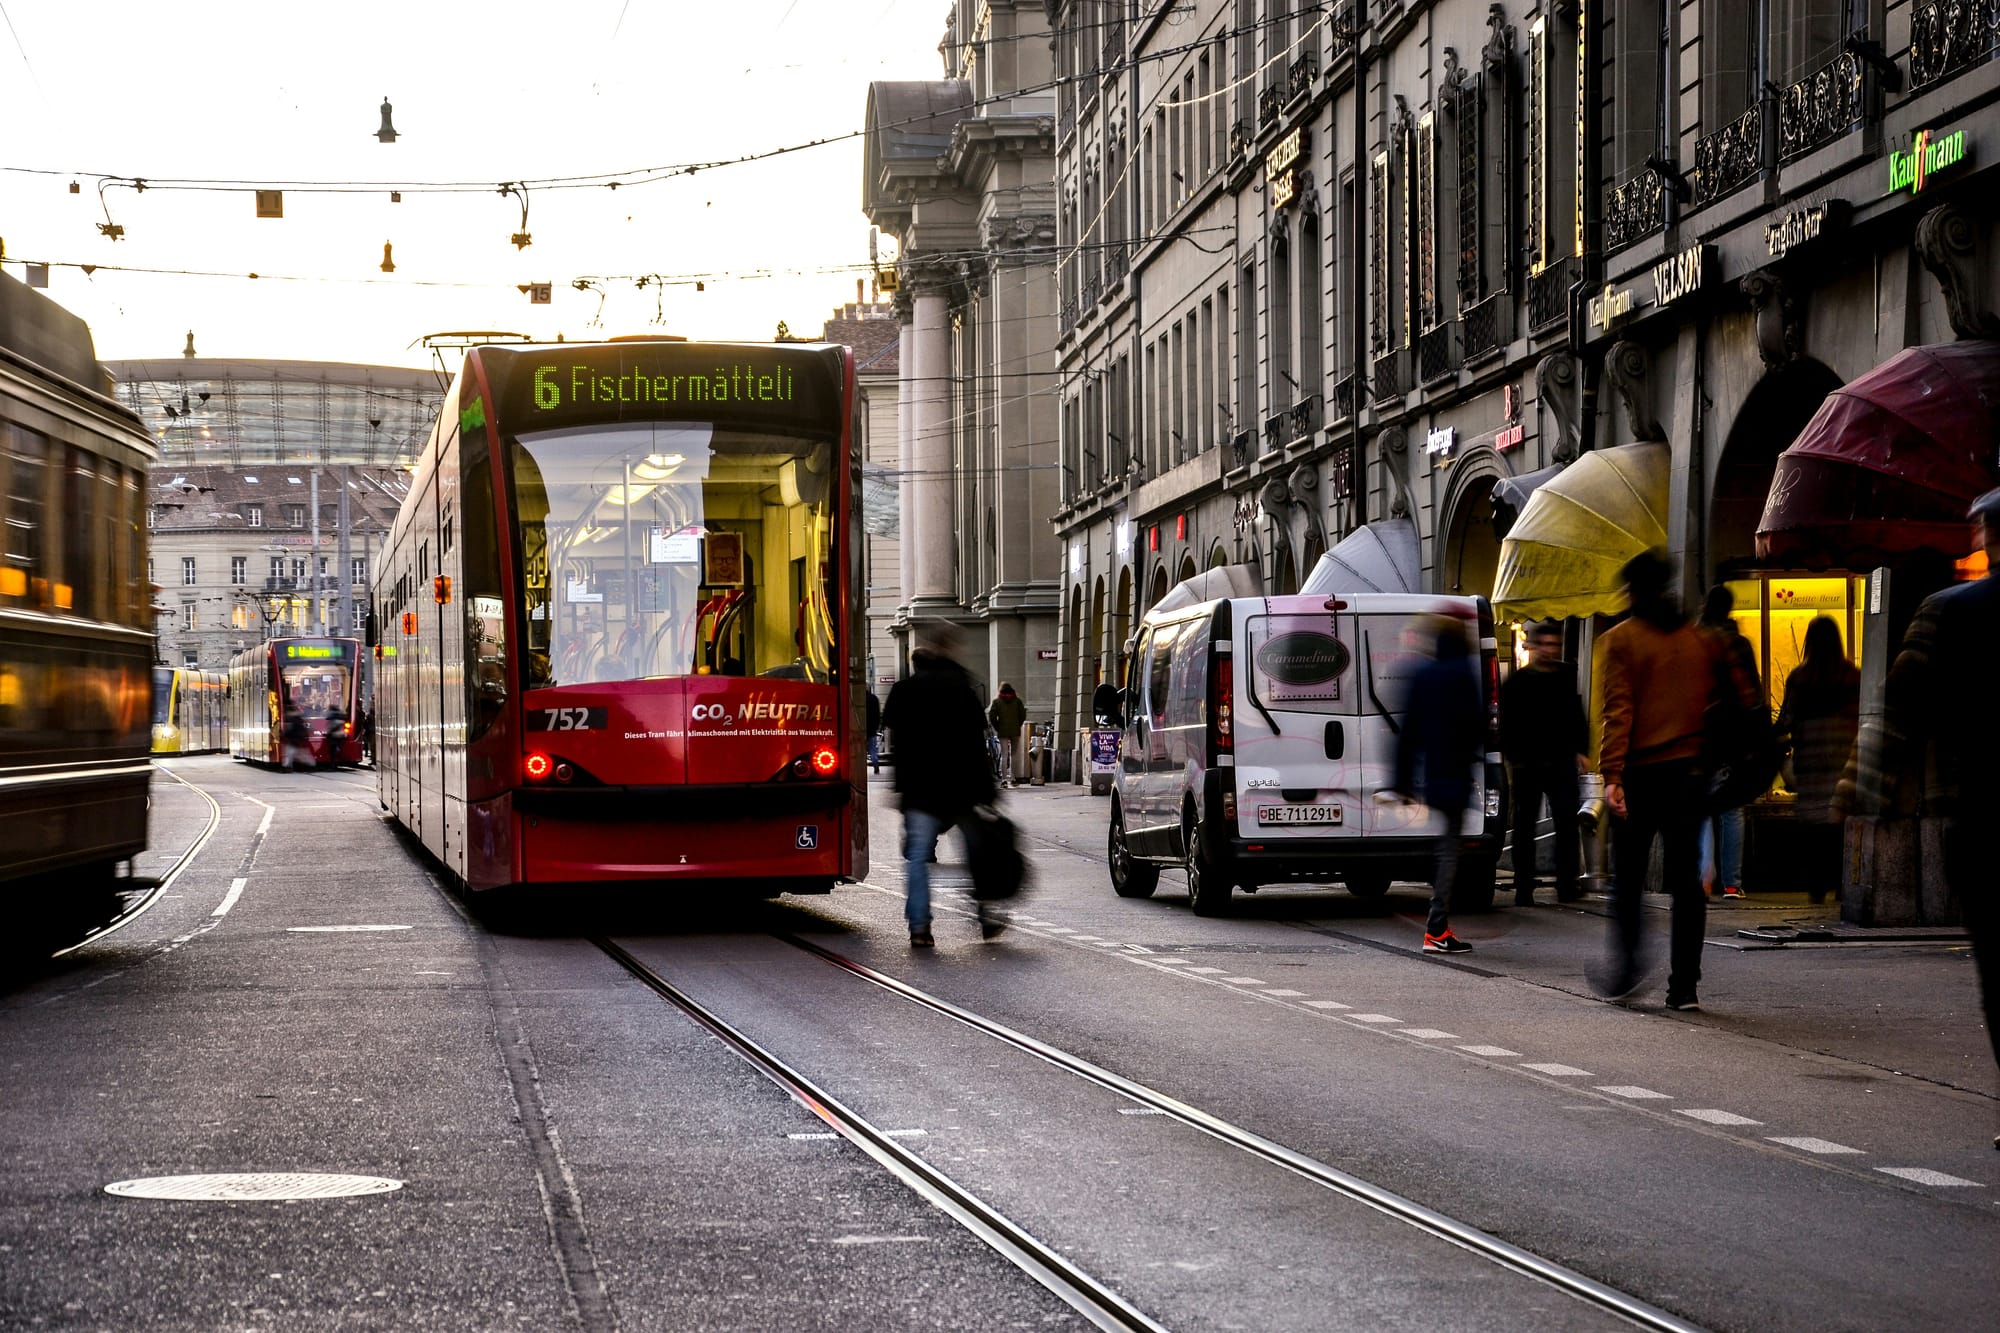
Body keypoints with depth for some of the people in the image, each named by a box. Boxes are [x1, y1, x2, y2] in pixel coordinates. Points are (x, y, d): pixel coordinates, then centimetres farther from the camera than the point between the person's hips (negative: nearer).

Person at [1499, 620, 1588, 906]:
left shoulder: (1567, 677, 9)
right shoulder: (1517, 682, 3)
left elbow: (1577, 718, 16)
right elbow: (1506, 724, 3)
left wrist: (1580, 751, 9)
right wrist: (1510, 758, -5)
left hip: (1561, 762, 1)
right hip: (1527, 763, -1)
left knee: (1567, 822, -7)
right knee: (1524, 826, 4)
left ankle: (1566, 885, -3)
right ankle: (1524, 889, 8)